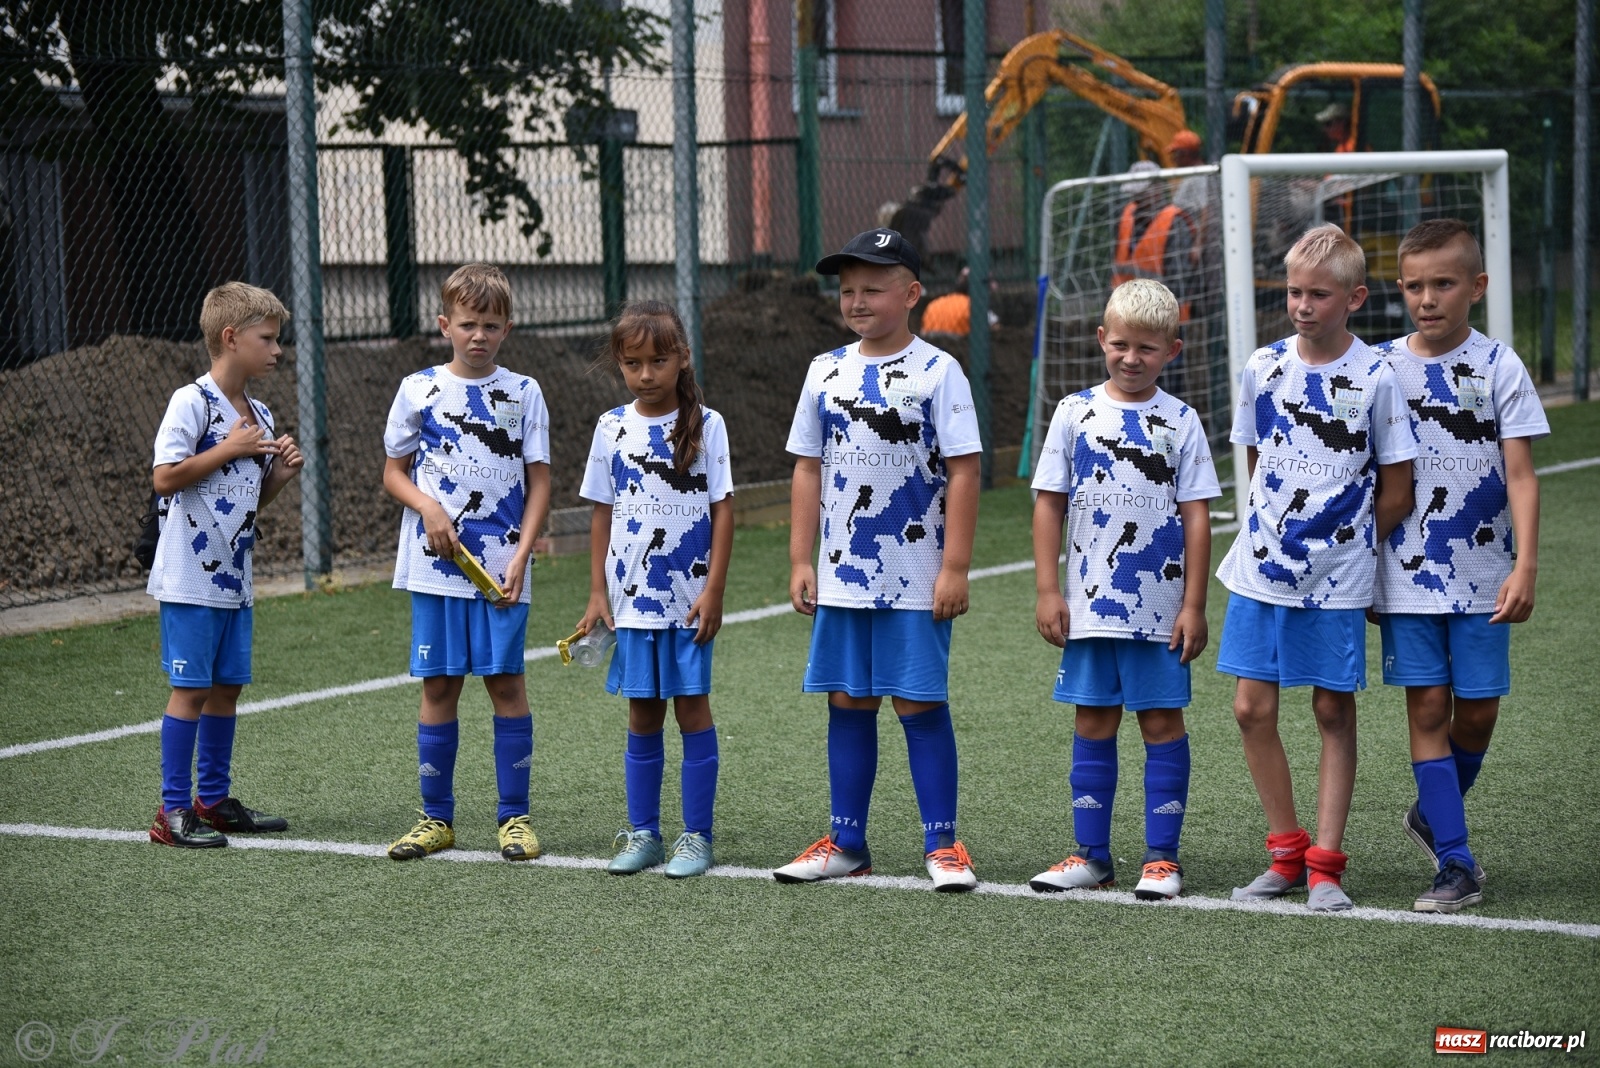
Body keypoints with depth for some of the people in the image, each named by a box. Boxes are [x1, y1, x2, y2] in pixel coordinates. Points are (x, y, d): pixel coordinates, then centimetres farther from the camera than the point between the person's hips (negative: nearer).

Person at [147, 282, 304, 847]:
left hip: (235, 578, 8)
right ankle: (174, 810, -1)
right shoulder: (192, 403, -12)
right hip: (191, 577, -8)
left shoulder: (259, 416, 14)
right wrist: (229, 450, -16)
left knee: (227, 686, 12)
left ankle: (215, 799, 22)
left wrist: (280, 473, 3)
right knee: (191, 688, -6)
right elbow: (165, 478, -18)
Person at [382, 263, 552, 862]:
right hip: (435, 565, 1)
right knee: (439, 685, 4)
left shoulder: (523, 394, 4)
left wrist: (521, 554, -8)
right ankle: (437, 818, 12)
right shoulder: (419, 390, 5)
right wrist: (428, 509, -10)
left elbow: (538, 481, 4)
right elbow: (394, 473, 10)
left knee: (505, 681, -1)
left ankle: (515, 816, 7)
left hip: (501, 567, 0)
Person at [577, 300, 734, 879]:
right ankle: (642, 834, 16)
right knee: (643, 716, 8)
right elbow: (603, 514, 9)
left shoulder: (705, 424, -4)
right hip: (632, 597, 3)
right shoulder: (613, 428, 4)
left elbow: (722, 509, -3)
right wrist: (597, 593, 4)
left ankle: (697, 837, 7)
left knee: (692, 708, 1)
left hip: (690, 598, -3)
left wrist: (713, 591, -9)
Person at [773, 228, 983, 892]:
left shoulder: (936, 371, -6)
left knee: (919, 703, -1)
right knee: (847, 701, 8)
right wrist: (801, 560, 6)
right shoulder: (827, 372, 9)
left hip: (915, 580, -5)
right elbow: (809, 470, 12)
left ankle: (942, 844, 6)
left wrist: (955, 568, -13)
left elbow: (963, 471, -9)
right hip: (843, 576, 5)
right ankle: (846, 844, 16)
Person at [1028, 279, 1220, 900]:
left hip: (1160, 608, -1)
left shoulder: (1180, 421, 0)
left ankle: (1161, 857, 9)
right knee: (1093, 722, 8)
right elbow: (1049, 502, 4)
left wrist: (1193, 604, -6)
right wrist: (1047, 591, -2)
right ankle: (1091, 855, 15)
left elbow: (1196, 516, -1)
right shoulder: (1076, 412, 3)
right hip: (1089, 604, 2)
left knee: (1162, 722, 2)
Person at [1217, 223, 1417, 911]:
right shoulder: (1263, 368, 1)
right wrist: (1281, 528, 8)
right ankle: (1286, 854, 16)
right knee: (1253, 709, 2)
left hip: (1339, 577, -3)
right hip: (1262, 567, 3)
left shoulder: (1374, 378, -8)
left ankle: (1325, 864, 10)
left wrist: (1343, 540, 3)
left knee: (1334, 711, 4)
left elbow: (1396, 494, -2)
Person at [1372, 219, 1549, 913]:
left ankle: (1433, 816, 31)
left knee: (1478, 711, 4)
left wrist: (1525, 566, -17)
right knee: (1427, 707, -2)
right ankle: (1456, 864, 2)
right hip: (1407, 571, 1)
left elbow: (1520, 475, -7)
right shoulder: (1382, 368, 2)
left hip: (1482, 572, -1)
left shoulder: (1498, 367, -2)